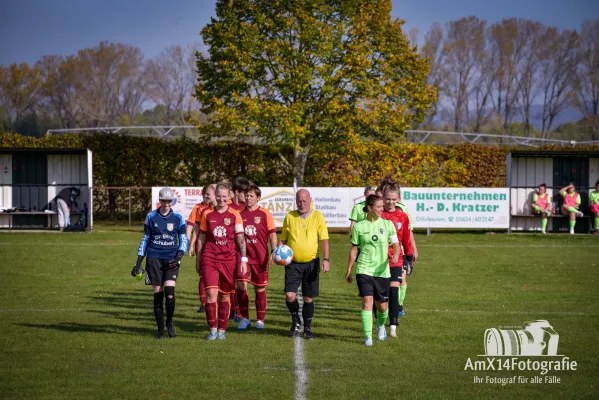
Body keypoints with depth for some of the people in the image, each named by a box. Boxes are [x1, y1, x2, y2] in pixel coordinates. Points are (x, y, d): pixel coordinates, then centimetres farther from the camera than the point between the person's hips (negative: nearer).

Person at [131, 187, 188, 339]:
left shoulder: (177, 218, 5)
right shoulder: (151, 217, 6)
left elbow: (183, 239, 8)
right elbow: (145, 239, 13)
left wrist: (179, 255, -10)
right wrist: (138, 262, 9)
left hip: (171, 259, -1)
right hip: (154, 258, 1)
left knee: (169, 291, -18)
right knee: (157, 293, -2)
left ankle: (169, 322, 6)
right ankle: (160, 329, 9)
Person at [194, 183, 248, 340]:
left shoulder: (234, 215, 3)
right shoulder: (207, 214, 6)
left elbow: (240, 238, 3)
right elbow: (201, 238, 12)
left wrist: (243, 259, -5)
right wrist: (198, 261, 12)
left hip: (228, 259, 0)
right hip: (210, 258, 0)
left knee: (225, 296, 6)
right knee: (211, 293, -13)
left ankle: (222, 330, 15)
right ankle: (212, 329, -4)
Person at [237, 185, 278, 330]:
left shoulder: (265, 214, -1)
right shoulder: (240, 213, 5)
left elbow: (272, 234, -1)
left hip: (260, 257, -1)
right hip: (243, 256, 1)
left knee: (260, 288, 7)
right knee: (240, 285, -12)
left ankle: (260, 320, 19)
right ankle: (244, 318, 0)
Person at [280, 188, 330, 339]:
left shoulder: (318, 216, -1)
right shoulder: (290, 217, 4)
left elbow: (324, 239, -4)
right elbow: (283, 239, 12)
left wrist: (326, 259, -14)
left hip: (311, 263, -1)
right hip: (293, 263, 1)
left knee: (308, 298, 4)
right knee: (290, 295, -11)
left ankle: (307, 328, 18)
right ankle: (296, 321, 14)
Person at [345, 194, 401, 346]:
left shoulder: (387, 224, 3)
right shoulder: (359, 227, 1)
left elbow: (396, 244, 2)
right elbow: (354, 249, 8)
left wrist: (396, 255, -20)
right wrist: (349, 271, 10)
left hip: (382, 270, 2)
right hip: (364, 269, -2)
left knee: (382, 306, 9)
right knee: (367, 301, -15)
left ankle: (381, 325, 41)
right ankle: (368, 336, -12)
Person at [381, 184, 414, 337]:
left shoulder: (403, 217, 1)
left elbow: (406, 239, 10)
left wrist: (409, 258, 13)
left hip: (396, 261, 0)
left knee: (394, 292, -8)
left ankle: (393, 327, -6)